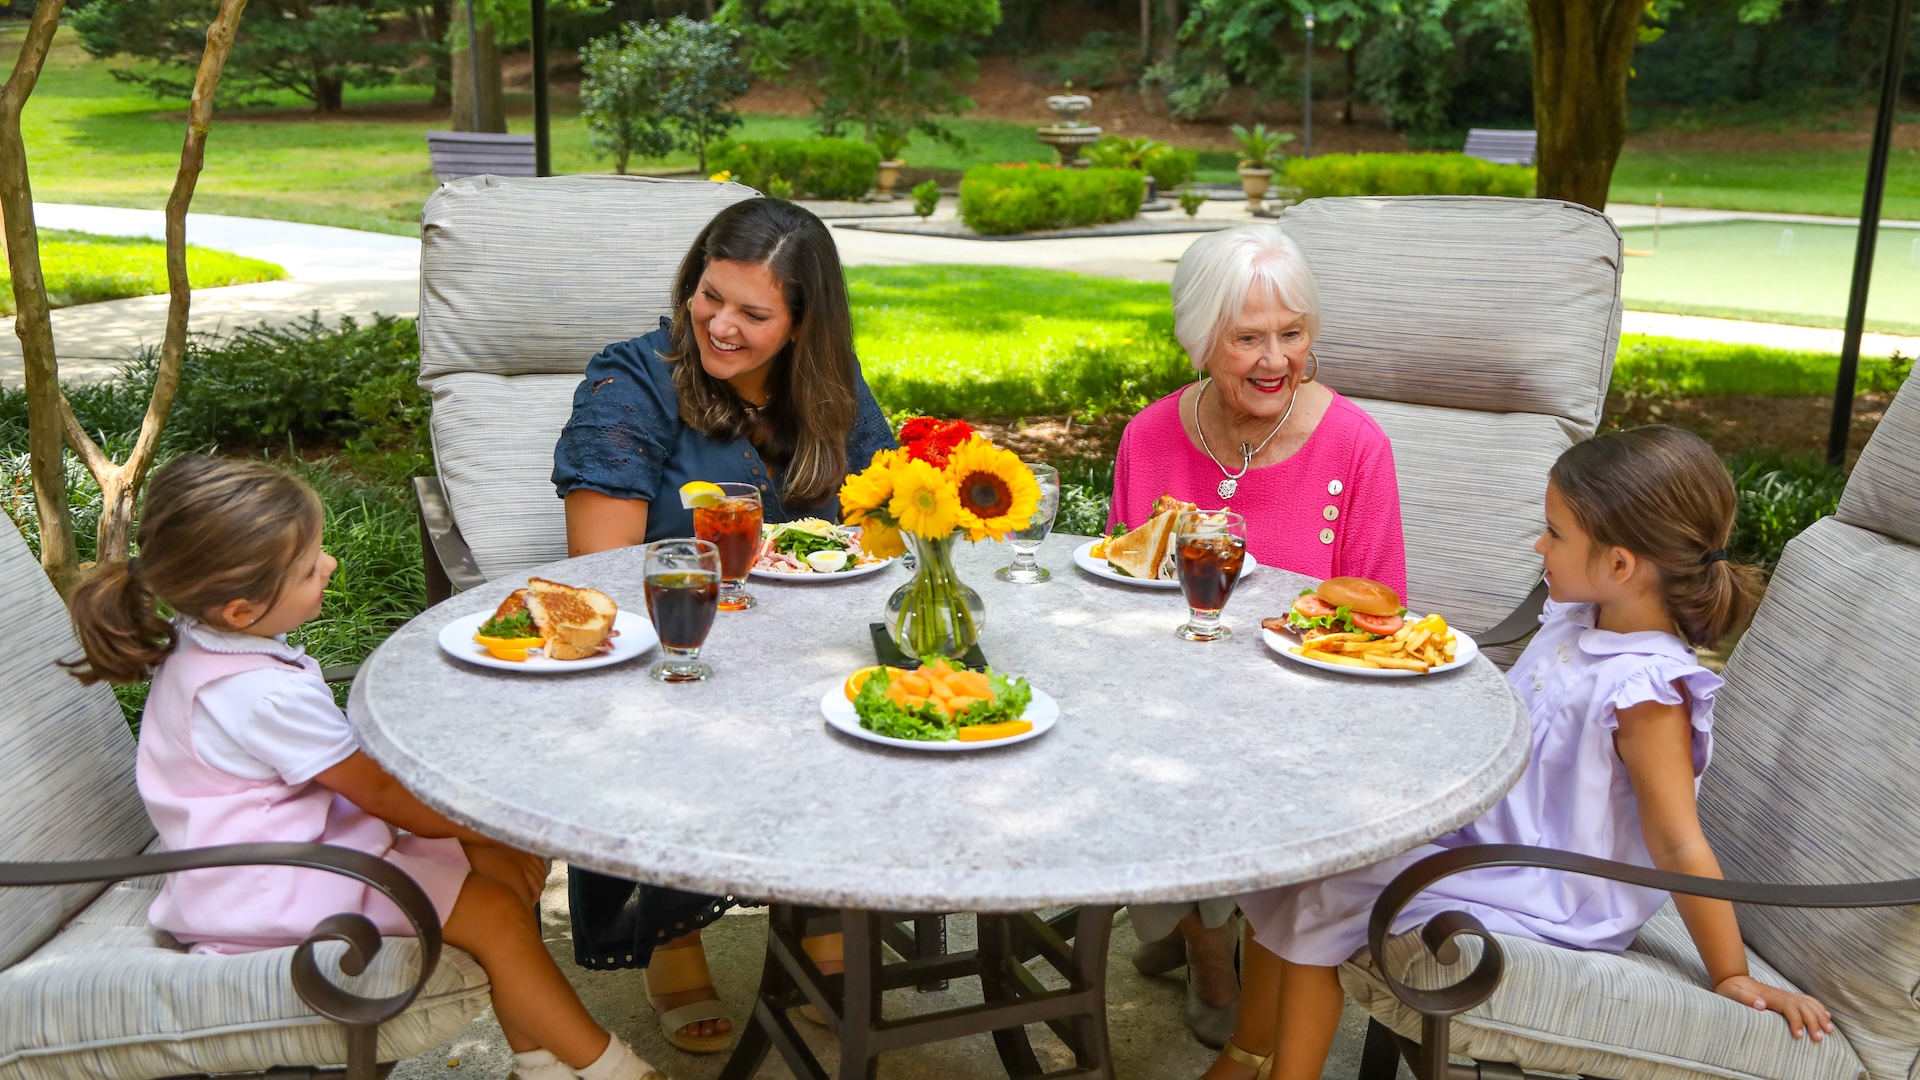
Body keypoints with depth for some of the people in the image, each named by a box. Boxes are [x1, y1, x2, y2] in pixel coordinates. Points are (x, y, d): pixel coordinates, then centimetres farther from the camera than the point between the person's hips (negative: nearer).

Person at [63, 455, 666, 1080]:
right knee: (496, 913, -16)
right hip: (272, 887, -10)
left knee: (508, 867, 4)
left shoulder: (203, 639, 3)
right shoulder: (266, 694, -29)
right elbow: (378, 791, -17)